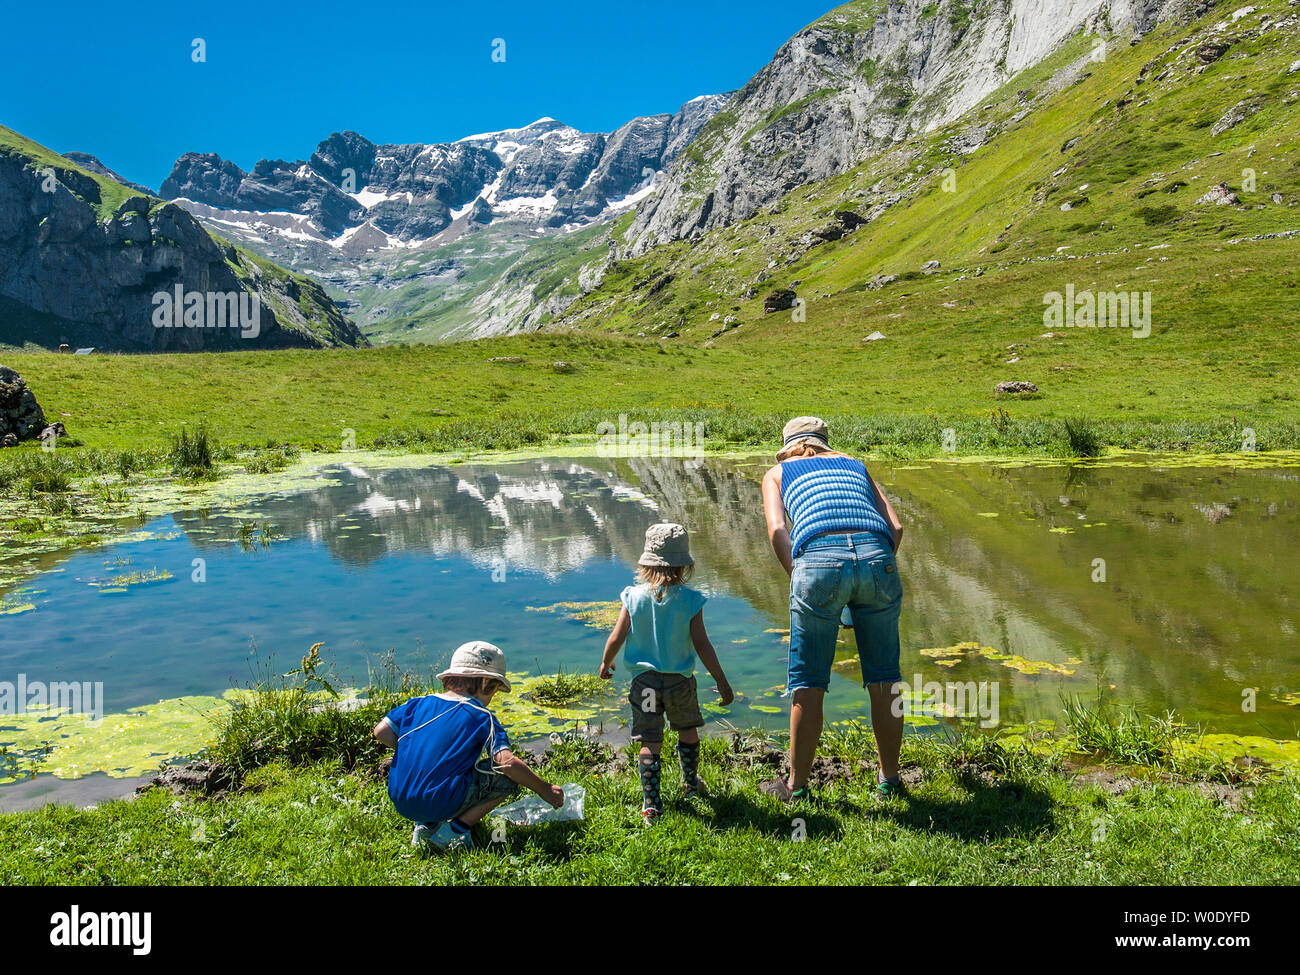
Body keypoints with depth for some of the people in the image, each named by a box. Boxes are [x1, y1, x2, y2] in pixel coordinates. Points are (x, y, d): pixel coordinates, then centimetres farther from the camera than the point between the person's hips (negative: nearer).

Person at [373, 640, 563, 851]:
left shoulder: (419, 703, 10)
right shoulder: (482, 717, -3)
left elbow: (381, 731, 6)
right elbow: (507, 761, -12)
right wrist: (544, 789, -1)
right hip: (440, 805, -6)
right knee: (510, 777, 2)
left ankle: (425, 826, 14)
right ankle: (455, 830, -5)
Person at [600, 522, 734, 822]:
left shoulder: (633, 597, -8)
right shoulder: (690, 600, -12)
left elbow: (616, 638, -5)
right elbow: (702, 645, -13)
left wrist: (605, 663, 15)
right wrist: (722, 683, -5)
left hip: (645, 680, 0)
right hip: (680, 680, 0)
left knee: (649, 742, 5)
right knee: (688, 731, 23)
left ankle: (652, 806, 3)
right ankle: (691, 785, 41)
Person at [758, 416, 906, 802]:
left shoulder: (776, 473, 26)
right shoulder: (855, 465, 33)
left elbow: (777, 531, 5)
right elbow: (894, 526, 18)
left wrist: (798, 580, 11)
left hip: (819, 558, -2)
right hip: (876, 556, 3)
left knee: (808, 682, 10)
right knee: (884, 677, 17)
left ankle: (797, 785, 21)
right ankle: (889, 778, 29)